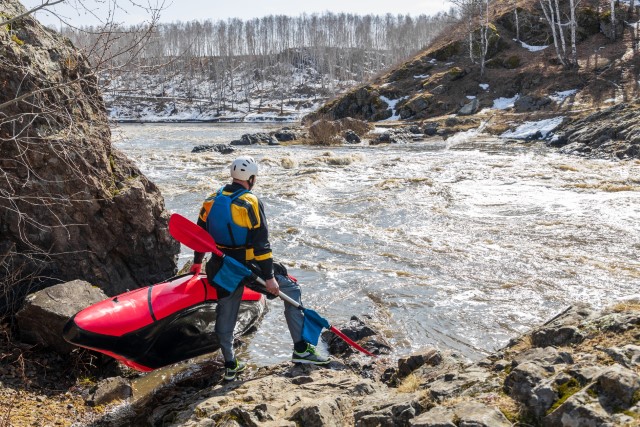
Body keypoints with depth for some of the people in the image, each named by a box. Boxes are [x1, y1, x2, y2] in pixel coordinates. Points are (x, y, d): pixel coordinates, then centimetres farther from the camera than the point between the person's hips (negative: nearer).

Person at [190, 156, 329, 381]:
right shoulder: (251, 203, -14)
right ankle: (301, 349, 6)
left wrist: (197, 262, 27)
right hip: (249, 267, -6)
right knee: (292, 290, 8)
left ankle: (230, 366, 27)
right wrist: (269, 276, -13)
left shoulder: (211, 200, 4)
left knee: (225, 314, 18)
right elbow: (261, 244, -17)